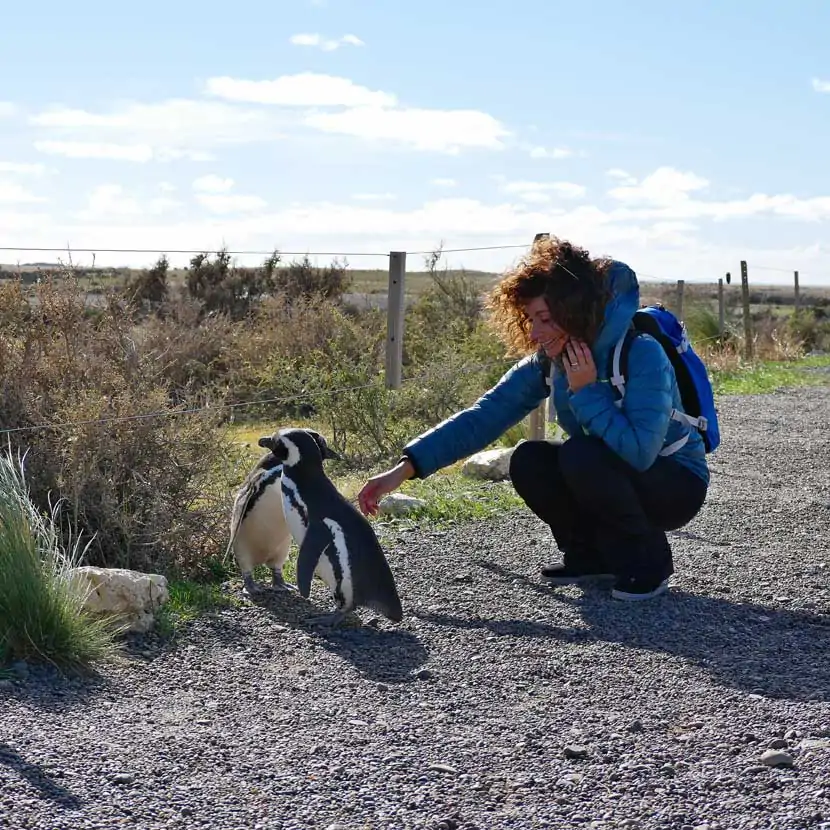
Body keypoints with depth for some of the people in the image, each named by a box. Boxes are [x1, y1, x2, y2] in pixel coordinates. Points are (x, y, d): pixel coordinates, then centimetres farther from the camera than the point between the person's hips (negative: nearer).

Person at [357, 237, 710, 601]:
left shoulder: (643, 355, -28)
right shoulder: (548, 361, -10)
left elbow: (639, 451, -39)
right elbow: (483, 416, -15)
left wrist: (586, 390, -33)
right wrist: (404, 468, -23)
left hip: (677, 486, -6)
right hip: (600, 475, 6)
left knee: (581, 454, -32)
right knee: (528, 461, -18)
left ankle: (649, 563, -11)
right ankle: (593, 556, 3)